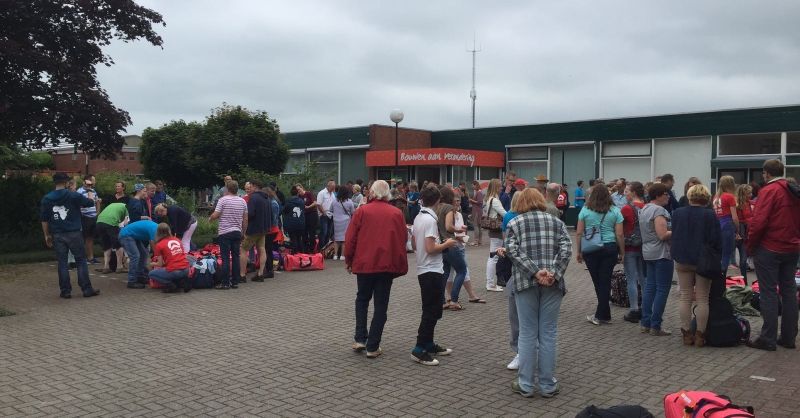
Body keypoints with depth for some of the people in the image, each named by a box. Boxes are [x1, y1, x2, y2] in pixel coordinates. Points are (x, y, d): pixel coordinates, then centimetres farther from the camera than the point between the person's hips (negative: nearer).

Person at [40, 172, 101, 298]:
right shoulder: (74, 195, -5)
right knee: (81, 261, 4)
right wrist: (91, 198, 27)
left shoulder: (46, 199, 4)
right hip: (74, 234, -2)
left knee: (62, 263, 8)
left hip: (57, 235, 3)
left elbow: (44, 219, 5)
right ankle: (87, 289, 4)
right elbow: (90, 203, 5)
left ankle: (65, 291, 9)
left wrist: (47, 235, 13)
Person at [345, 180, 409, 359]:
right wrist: (400, 265, 13)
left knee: (362, 299, 20)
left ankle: (360, 339, 12)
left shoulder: (362, 210, -4)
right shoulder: (397, 213, 0)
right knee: (381, 305, 7)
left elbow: (350, 238, -3)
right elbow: (403, 240, 3)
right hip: (387, 265, 0)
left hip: (364, 263, 0)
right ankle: (373, 347, 8)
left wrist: (348, 260, 10)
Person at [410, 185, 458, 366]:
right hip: (432, 271, -10)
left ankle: (429, 344, 26)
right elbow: (430, 249, -23)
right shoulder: (430, 219, -18)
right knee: (431, 312, -4)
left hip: (423, 270, 10)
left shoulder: (418, 217, 9)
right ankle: (419, 350, -3)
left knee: (431, 310, 18)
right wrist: (447, 244, -8)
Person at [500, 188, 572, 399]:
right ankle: (548, 385, 14)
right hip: (552, 283, 1)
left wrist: (535, 271, -12)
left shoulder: (514, 222, 7)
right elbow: (566, 248, -3)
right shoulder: (556, 221, 11)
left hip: (526, 282, -1)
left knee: (527, 333, 6)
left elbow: (513, 250, -8)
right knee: (548, 333, 7)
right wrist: (554, 273, -10)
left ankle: (525, 385, 12)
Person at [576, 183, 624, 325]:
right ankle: (602, 315, 9)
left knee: (597, 282, 8)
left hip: (590, 250, 0)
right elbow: (619, 235, -1)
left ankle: (604, 315, 12)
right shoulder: (615, 211, 1)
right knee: (605, 281, 6)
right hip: (610, 248, 0)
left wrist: (578, 251, 7)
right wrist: (622, 253, 8)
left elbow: (579, 232, -1)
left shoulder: (585, 210, 0)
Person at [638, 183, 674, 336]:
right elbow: (663, 235, -22)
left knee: (649, 287, 11)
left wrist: (672, 231, 16)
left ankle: (646, 324, 14)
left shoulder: (644, 209, 14)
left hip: (648, 252, 10)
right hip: (661, 253, -10)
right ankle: (656, 326, -1)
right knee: (662, 290, -3)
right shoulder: (659, 210, -16)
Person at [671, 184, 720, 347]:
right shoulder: (710, 215, -10)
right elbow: (716, 241, -8)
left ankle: (687, 334, 9)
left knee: (685, 298, 7)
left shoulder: (677, 213, 1)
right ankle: (700, 334, 4)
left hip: (682, 261, 3)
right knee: (702, 299, 3)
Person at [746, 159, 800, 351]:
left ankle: (768, 339, 1)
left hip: (769, 249, -7)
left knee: (769, 293, -3)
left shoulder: (768, 191, -14)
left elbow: (758, 222, -20)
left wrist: (750, 246, -9)